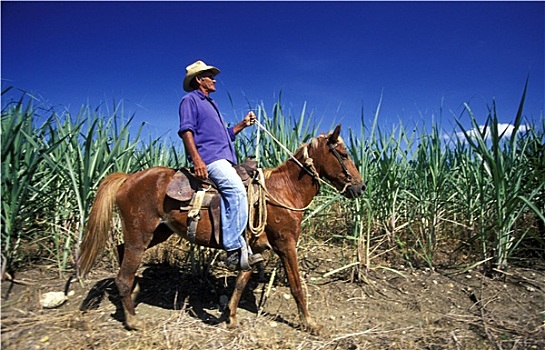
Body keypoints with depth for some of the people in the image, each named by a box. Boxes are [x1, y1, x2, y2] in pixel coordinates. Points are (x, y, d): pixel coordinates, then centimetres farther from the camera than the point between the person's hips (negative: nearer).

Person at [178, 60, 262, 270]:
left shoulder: (210, 104, 33)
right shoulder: (190, 100, 7)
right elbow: (186, 131, -9)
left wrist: (242, 125, 21)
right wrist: (197, 160, -22)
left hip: (223, 158, 9)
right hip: (209, 157, -9)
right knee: (236, 189, -28)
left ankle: (243, 250, -6)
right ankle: (235, 251, -26)